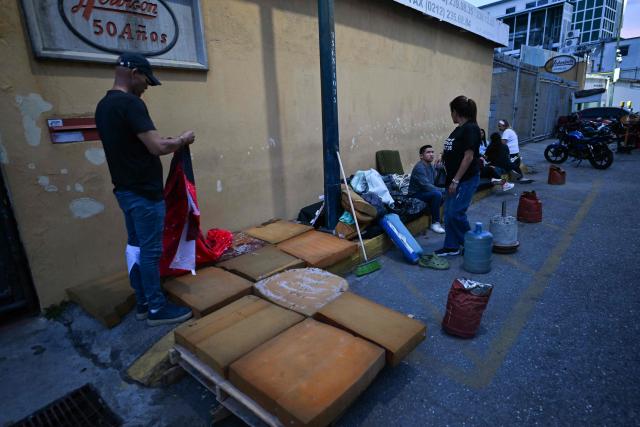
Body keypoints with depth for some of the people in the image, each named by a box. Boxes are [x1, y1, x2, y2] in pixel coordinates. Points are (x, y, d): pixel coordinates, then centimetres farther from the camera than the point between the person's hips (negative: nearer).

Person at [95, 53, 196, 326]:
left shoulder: (103, 106, 13)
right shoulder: (130, 103, -17)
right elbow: (157, 147, -23)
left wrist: (169, 142, 15)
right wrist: (182, 140, -5)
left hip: (125, 189, 9)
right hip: (144, 192, -9)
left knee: (135, 245, 14)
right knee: (150, 250, -1)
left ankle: (142, 303, 26)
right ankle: (156, 309, 12)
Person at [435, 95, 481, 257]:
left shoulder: (471, 129, -16)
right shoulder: (460, 129, 12)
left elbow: (469, 156, -21)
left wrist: (456, 180, -21)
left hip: (466, 180, -9)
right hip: (454, 178, 9)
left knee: (455, 213, -8)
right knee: (449, 213, 10)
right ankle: (451, 247, 20)